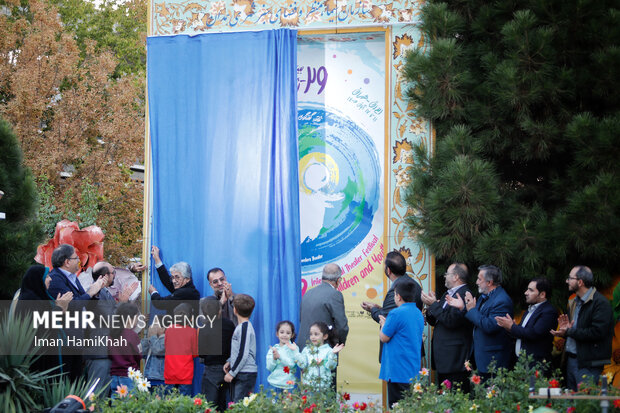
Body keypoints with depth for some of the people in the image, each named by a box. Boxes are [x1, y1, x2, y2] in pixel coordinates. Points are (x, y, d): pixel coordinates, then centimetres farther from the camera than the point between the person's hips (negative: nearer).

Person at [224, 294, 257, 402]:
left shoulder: (244, 327, -15)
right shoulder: (241, 326, 15)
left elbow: (243, 354, -19)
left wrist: (232, 373, -15)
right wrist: (230, 362, 12)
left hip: (246, 374, -10)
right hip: (239, 374, 10)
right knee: (236, 402, 10)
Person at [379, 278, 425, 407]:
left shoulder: (396, 313, -15)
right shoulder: (418, 313, 12)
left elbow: (384, 337, -9)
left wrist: (383, 324, 10)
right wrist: (387, 323, 20)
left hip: (398, 371, -8)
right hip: (414, 371, 8)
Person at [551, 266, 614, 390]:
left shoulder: (600, 302, -11)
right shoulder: (574, 302, 17)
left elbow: (597, 332, -21)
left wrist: (569, 332, -17)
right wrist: (564, 329, 1)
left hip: (587, 364, -9)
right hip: (570, 360, 9)